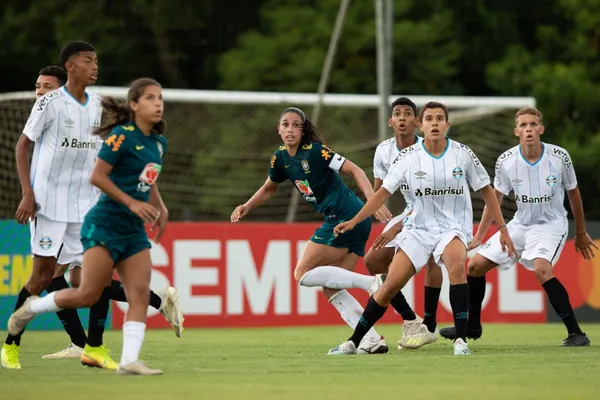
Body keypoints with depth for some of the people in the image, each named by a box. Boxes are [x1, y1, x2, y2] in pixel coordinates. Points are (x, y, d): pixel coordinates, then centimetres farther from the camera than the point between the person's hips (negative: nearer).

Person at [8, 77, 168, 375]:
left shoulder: (158, 143, 11)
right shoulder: (122, 135, -13)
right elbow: (97, 176, -16)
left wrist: (160, 208, 11)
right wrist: (132, 203, -20)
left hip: (134, 229, 7)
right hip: (105, 224, -7)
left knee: (140, 294, -8)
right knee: (88, 295, -9)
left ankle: (129, 361, -12)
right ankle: (32, 308, 15)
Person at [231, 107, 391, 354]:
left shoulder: (316, 151, -11)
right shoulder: (281, 158, 11)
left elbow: (354, 170, -14)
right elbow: (270, 188, 30)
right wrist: (247, 207, 15)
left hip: (345, 219, -8)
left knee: (303, 274, -8)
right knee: (330, 288, 4)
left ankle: (372, 282, -16)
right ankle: (372, 339, -2)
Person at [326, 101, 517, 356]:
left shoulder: (462, 154, -4)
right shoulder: (408, 157, -3)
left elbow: (486, 190, 6)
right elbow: (384, 192, 3)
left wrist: (502, 229, 4)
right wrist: (354, 221, -4)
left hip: (454, 227, -2)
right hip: (419, 228, 2)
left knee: (456, 265, -34)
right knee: (391, 285, -7)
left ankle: (461, 340, -29)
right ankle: (353, 342, 9)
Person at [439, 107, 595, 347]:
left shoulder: (560, 157, -16)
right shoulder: (506, 161, -11)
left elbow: (573, 194, 1)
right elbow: (495, 199, 5)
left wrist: (580, 233, 10)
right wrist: (478, 237, 5)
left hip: (552, 225, -5)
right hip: (520, 225, 5)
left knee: (541, 269, -33)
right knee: (475, 265, 2)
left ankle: (575, 333, -28)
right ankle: (472, 327, 24)